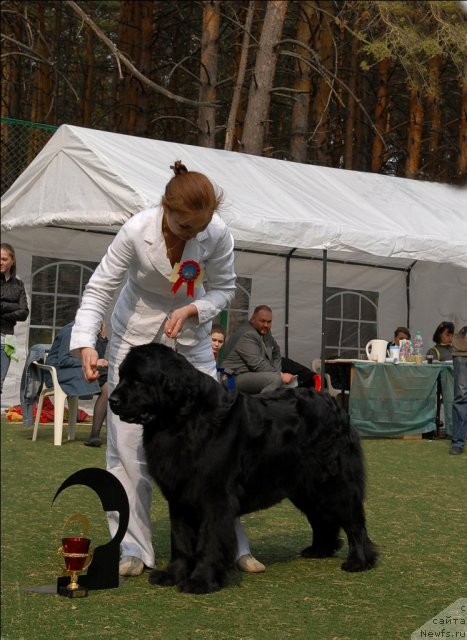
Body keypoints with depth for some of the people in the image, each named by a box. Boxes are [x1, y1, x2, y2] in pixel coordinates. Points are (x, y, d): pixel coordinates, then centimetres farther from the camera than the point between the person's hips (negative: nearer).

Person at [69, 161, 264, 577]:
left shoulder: (217, 233, -19)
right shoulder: (137, 231, -24)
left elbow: (224, 289, -5)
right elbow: (100, 289, -19)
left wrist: (191, 310, -23)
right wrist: (86, 342, -33)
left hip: (192, 341, 1)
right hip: (137, 339, -1)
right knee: (128, 442, -4)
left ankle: (230, 543, 8)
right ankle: (133, 548, 4)